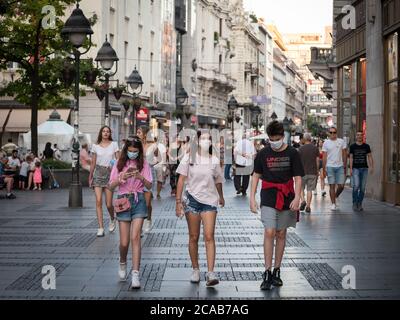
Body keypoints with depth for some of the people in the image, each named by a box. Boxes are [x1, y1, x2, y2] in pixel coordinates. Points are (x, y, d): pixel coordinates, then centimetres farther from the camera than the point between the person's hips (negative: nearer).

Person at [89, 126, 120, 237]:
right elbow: (93, 163, 13)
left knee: (108, 203, -2)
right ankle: (101, 228, -6)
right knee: (99, 201, -9)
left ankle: (112, 219, 30)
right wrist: (90, 177, 12)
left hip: (110, 173, -1)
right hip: (98, 173, 1)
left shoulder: (114, 144, 4)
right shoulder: (95, 146, 7)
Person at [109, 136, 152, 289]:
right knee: (124, 242, 0)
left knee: (135, 237, -13)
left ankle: (135, 274, -13)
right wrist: (120, 178, -16)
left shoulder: (143, 164, 3)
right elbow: (111, 186, 3)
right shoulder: (119, 164, 4)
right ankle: (122, 264, 32)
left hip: (138, 200, -1)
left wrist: (141, 177, -18)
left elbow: (149, 186, 1)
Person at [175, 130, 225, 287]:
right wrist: (178, 201, -6)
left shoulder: (214, 160, 4)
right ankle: (195, 270, 19)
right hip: (192, 199, 0)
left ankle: (211, 273, -14)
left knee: (209, 236, -10)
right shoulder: (189, 158, 0)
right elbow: (181, 180, 0)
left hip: (209, 200, 0)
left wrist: (221, 197, 30)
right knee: (194, 237, 7)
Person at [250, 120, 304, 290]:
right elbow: (256, 175, 8)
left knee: (281, 234, 8)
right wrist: (252, 198, 2)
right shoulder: (263, 154, 1)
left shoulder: (292, 153, -2)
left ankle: (276, 271, 19)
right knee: (269, 233, -11)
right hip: (268, 200, -1)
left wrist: (297, 197, -12)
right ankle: (267, 273, -9)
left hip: (286, 199, 1)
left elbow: (298, 177, 0)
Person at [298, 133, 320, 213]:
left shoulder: (301, 148, -5)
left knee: (301, 188, 14)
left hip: (303, 171, -2)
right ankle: (308, 206, 3)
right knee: (310, 189, 6)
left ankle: (303, 200, -8)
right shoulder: (315, 148, 1)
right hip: (313, 172, 2)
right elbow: (317, 160, 3)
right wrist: (317, 171, 13)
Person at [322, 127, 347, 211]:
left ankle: (335, 197, 26)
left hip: (340, 166, 1)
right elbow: (324, 157, 4)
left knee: (341, 185, -1)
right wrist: (324, 169, -1)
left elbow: (344, 154, 9)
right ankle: (333, 203, 5)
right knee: (332, 185, -1)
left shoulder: (341, 142, 6)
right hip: (330, 167, -1)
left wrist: (345, 166, 5)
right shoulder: (326, 143, 3)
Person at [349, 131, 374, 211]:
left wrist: (371, 166, -6)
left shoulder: (366, 146, 7)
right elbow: (351, 158, 3)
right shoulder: (352, 146, 3)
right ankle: (354, 203, -3)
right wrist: (351, 168, -5)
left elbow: (370, 157, 6)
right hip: (355, 168, -2)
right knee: (356, 186, -15)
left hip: (364, 168, 2)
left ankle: (360, 204, 13)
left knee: (362, 188, 4)